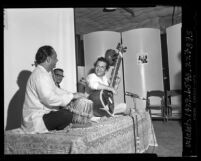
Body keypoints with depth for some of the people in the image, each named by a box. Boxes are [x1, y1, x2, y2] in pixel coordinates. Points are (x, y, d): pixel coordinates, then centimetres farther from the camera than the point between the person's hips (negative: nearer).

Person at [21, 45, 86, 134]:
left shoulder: (45, 73, 12)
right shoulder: (40, 75, -21)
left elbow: (55, 90, 18)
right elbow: (49, 98, -29)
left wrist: (72, 94, 6)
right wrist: (72, 96, -20)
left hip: (43, 113, 10)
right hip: (36, 119, -10)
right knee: (67, 115, -28)